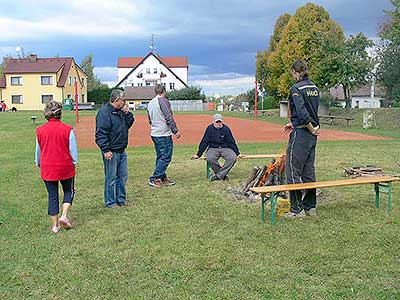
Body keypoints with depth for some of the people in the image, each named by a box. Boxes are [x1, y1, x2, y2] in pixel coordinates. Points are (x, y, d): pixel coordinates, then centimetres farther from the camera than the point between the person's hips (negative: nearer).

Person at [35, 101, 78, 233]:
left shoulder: (40, 130, -4)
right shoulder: (67, 129, -12)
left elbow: (38, 150, 8)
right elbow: (73, 150, -6)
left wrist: (38, 163, 25)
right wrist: (74, 162, 11)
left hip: (47, 168, 2)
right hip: (65, 167, -2)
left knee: (52, 195, 11)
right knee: (69, 191, 18)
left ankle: (55, 225, 16)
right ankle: (64, 216, 1)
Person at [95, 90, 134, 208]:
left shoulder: (121, 112, 12)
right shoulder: (104, 112, -16)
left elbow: (129, 124, 20)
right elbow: (101, 134, -20)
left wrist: (127, 113, 4)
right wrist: (106, 150, -23)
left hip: (122, 151, 9)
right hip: (111, 152, -9)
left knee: (123, 176, 15)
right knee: (111, 178, 1)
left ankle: (121, 200, 27)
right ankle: (110, 202, 12)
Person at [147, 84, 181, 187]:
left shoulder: (150, 103, 14)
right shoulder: (163, 101, -12)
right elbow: (169, 118, -16)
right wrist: (175, 131, -12)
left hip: (154, 134, 9)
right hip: (164, 134, -9)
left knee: (160, 157, 14)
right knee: (166, 157, -5)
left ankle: (163, 178, 19)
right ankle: (154, 179, -6)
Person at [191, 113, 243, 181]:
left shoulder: (226, 129, 0)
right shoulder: (210, 128, -1)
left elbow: (231, 142, 5)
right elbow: (204, 142, 2)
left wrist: (237, 153, 3)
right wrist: (198, 154, 0)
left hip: (225, 148, 1)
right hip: (213, 148, 0)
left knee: (233, 157, -30)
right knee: (209, 158, -33)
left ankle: (219, 175, -24)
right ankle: (223, 175, -17)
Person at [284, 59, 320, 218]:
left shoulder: (296, 88, -13)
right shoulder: (314, 88, 12)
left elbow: (301, 111, -25)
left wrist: (310, 128, -13)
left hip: (300, 134, -8)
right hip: (312, 135, 8)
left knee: (293, 171, 0)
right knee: (309, 171, 14)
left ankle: (297, 209, 3)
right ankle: (310, 207, 21)